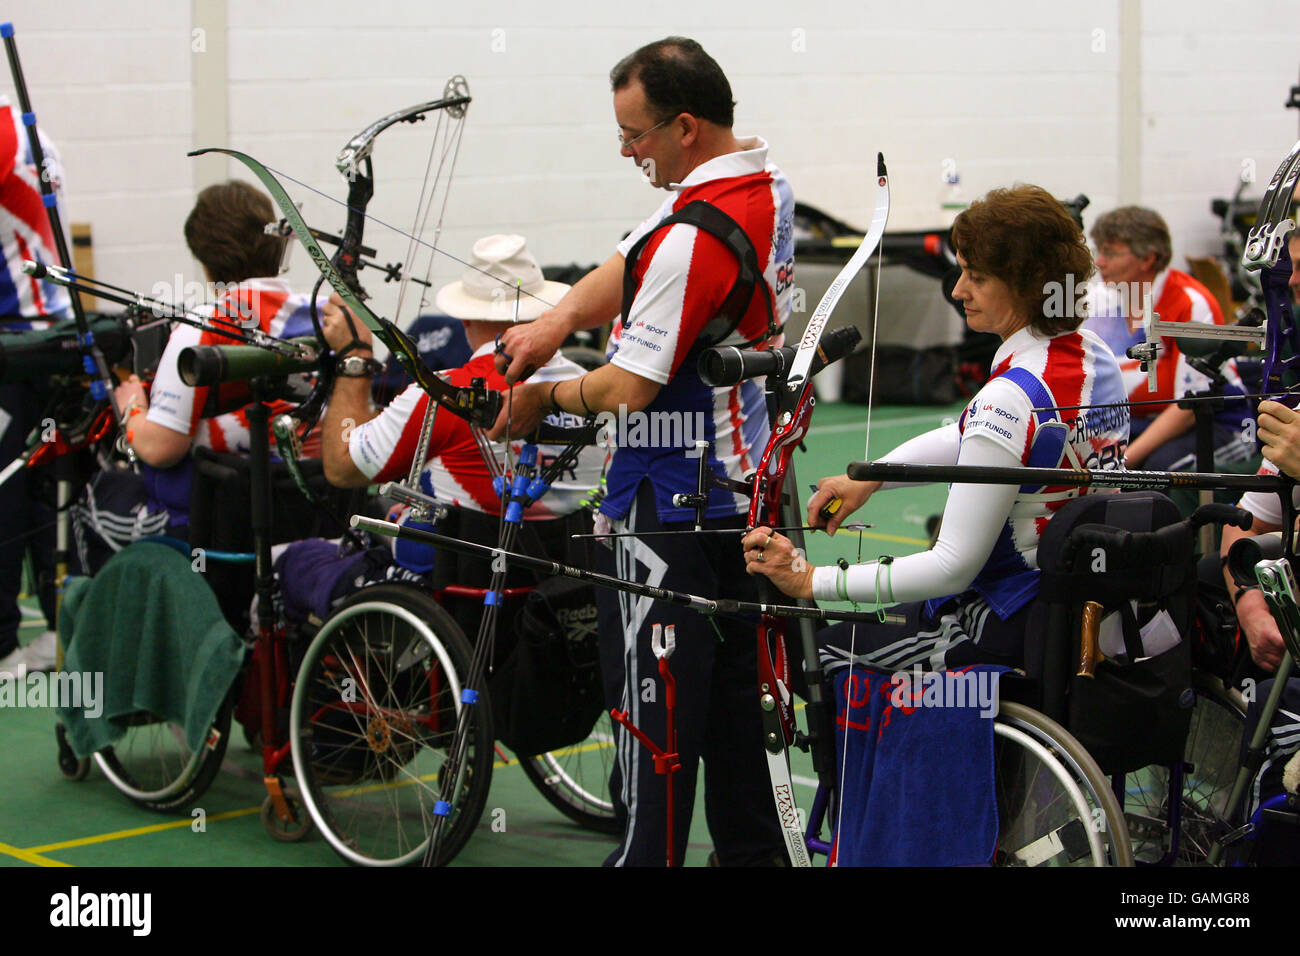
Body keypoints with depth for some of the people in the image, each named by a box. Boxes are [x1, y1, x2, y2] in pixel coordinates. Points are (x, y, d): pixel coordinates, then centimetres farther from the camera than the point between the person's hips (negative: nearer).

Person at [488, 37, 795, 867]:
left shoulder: (694, 237, -24)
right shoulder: (765, 185, 6)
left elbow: (628, 389, -22)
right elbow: (624, 269, 8)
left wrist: (543, 397, -5)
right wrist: (556, 322, -7)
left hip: (669, 506, -10)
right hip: (746, 483, 10)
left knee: (653, 704, -2)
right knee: (735, 688, 17)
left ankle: (647, 852, 5)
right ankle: (753, 849, 25)